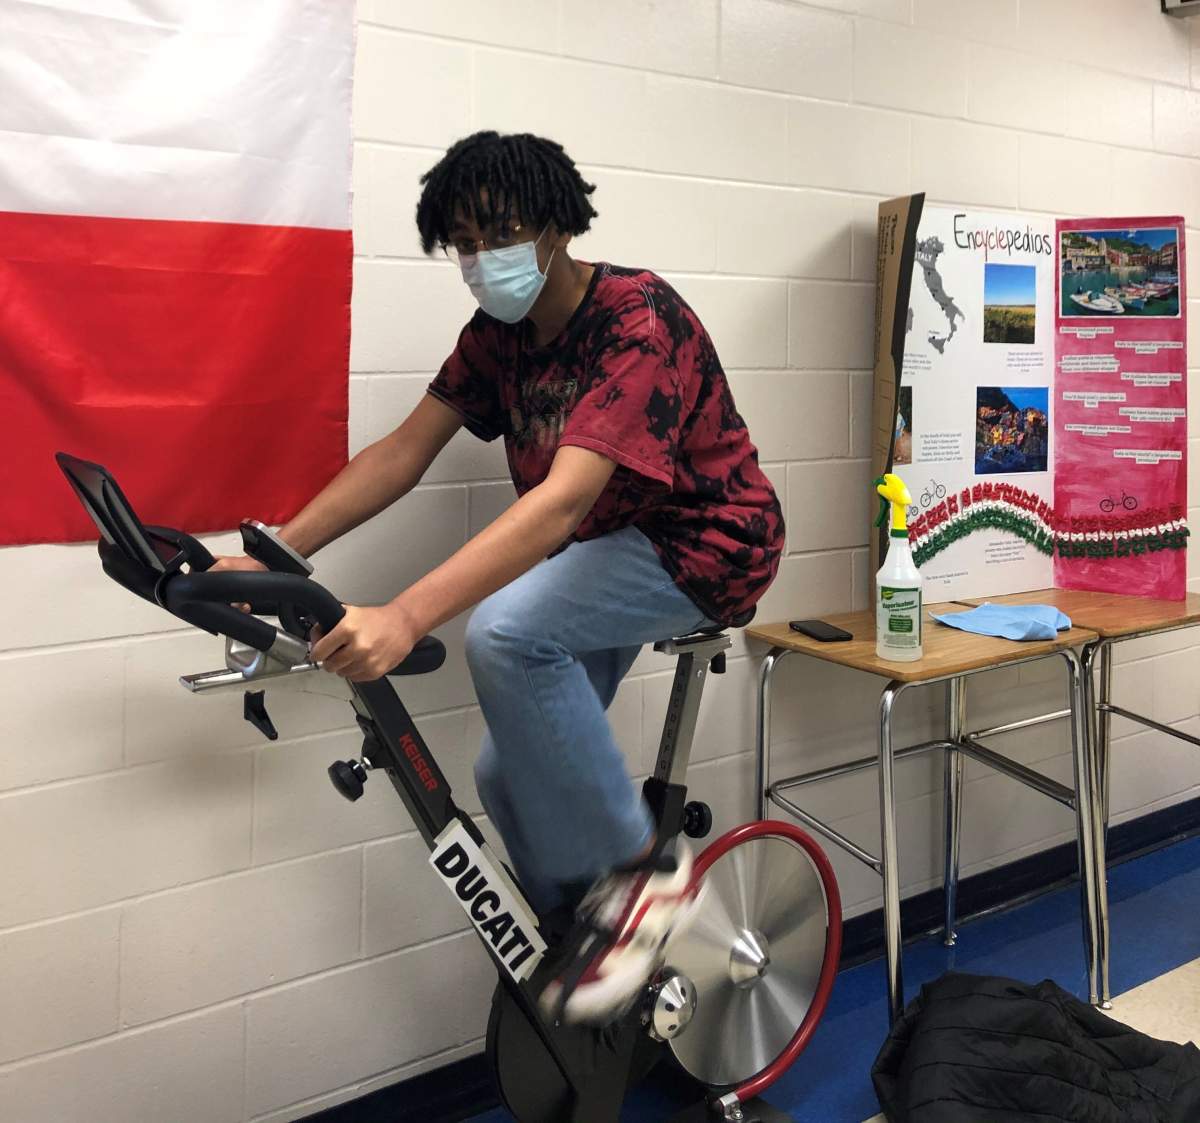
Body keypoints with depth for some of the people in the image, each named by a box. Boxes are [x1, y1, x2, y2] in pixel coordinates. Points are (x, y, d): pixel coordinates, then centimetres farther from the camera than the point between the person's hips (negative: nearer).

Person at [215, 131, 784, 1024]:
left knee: (505, 631, -31)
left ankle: (639, 874, -15)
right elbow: (403, 453, -5)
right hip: (606, 551, 8)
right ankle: (585, 937, 26)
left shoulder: (639, 320, -25)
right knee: (511, 777, 0)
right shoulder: (499, 332, -1)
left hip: (703, 546, -7)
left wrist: (403, 618, -48)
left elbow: (564, 497, -38)